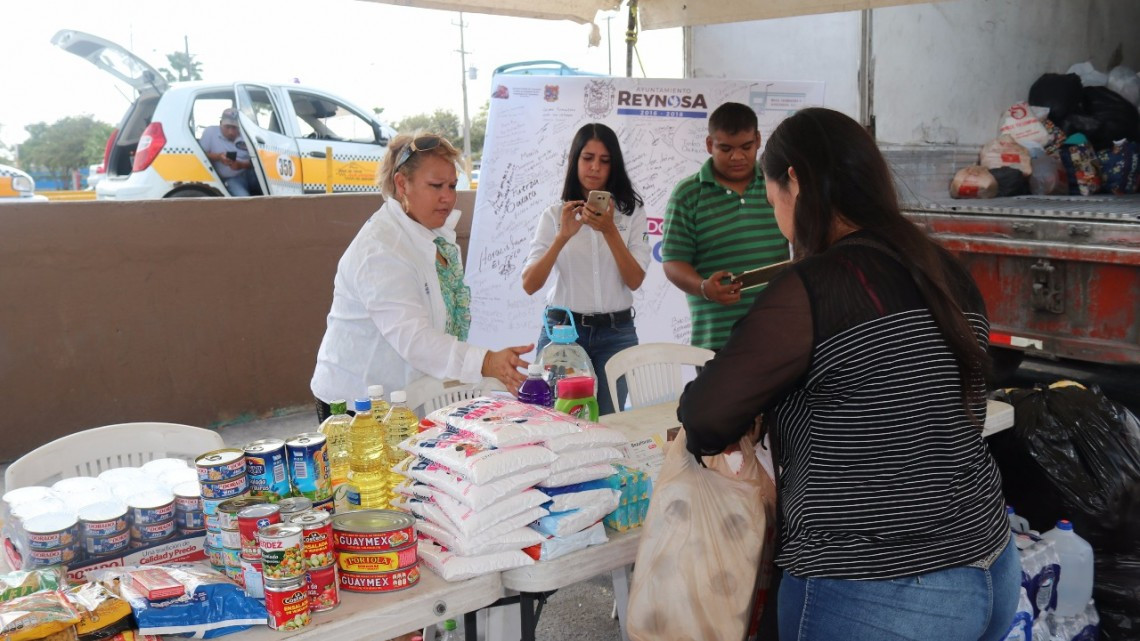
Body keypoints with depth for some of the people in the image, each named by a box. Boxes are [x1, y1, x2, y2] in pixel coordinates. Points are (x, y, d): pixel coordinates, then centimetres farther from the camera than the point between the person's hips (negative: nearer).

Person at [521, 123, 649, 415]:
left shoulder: (631, 212, 4)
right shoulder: (555, 214, 3)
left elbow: (634, 280, -7)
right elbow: (529, 284, -8)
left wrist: (609, 230, -17)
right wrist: (563, 237, -19)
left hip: (616, 333, 0)